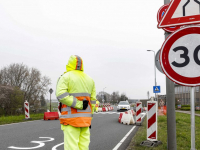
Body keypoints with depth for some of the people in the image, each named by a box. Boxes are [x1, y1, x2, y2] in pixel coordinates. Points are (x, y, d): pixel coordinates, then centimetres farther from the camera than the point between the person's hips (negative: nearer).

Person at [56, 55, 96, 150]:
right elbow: (92, 101, 12)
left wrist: (78, 104, -17)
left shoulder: (66, 77, -3)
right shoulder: (89, 80, 13)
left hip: (71, 118, -5)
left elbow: (61, 95, -20)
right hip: (85, 119, 5)